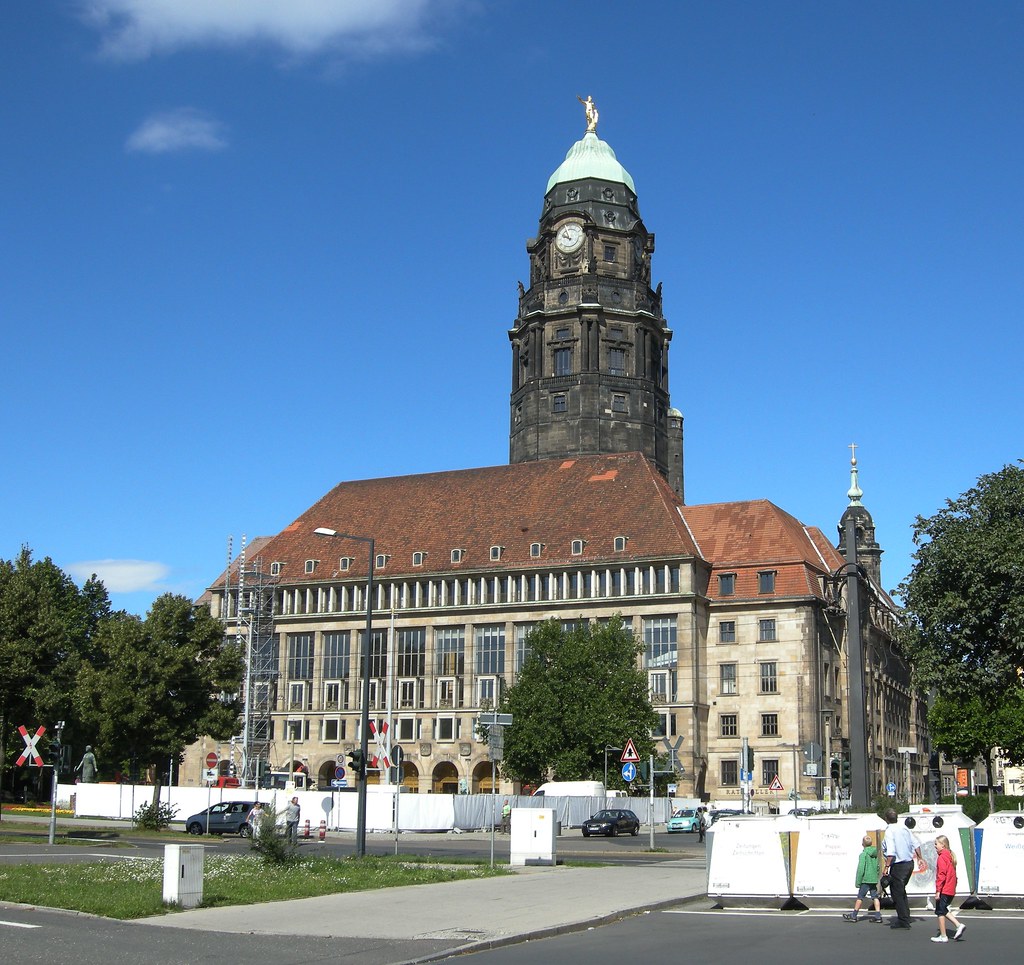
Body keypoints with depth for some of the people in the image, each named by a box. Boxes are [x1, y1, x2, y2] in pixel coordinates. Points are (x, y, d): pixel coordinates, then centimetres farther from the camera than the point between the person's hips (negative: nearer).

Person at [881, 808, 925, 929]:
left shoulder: (889, 831, -16)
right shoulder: (904, 828, 6)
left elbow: (891, 853, -25)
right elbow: (916, 844, 10)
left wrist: (886, 867, -23)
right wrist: (920, 858, 20)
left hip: (898, 865, -8)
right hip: (910, 863, 8)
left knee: (897, 893, 3)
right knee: (901, 891, 22)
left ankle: (903, 922, 6)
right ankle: (905, 918, 27)